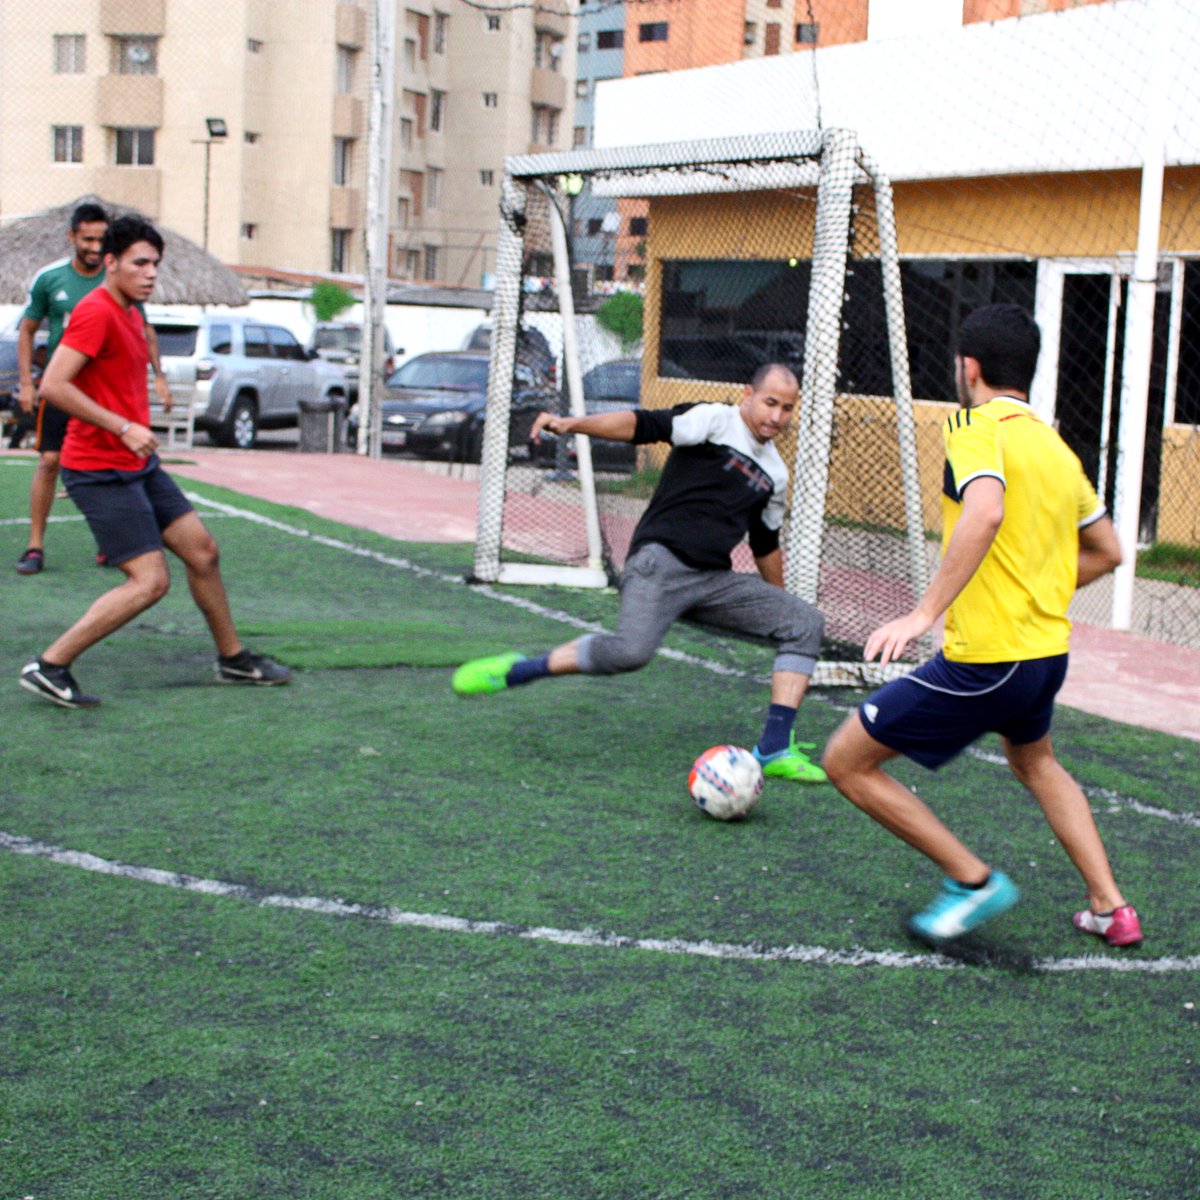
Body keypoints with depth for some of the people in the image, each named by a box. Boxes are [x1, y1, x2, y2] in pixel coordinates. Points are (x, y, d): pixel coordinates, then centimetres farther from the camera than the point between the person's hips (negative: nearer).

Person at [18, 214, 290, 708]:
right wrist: (123, 428, -25)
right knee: (150, 581, -13)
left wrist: (136, 431, 16)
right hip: (101, 471, -10)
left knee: (202, 552, 13)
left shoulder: (129, 313, 14)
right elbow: (52, 385, -25)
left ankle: (232, 658, 29)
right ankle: (49, 667, -7)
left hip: (137, 465, 10)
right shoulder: (95, 312, -17)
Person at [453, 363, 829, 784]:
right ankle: (517, 671, -10)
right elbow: (643, 424, -13)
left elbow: (766, 545, 32)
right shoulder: (713, 421, 0)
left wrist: (777, 604, 38)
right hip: (661, 558, -7)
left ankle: (775, 749, -10)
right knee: (631, 650, -31)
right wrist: (573, 424, -28)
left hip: (715, 579, 7)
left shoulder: (775, 473, 20)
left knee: (805, 622, -5)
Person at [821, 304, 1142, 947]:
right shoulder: (1056, 445, 13)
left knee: (848, 762, 2)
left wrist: (923, 612, -34)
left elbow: (985, 512, -33)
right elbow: (1105, 551, 21)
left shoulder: (976, 426, -13)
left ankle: (973, 881, 5)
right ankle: (1110, 908, 34)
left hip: (983, 659, -9)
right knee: (1034, 761, 37)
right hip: (1048, 652, 9)